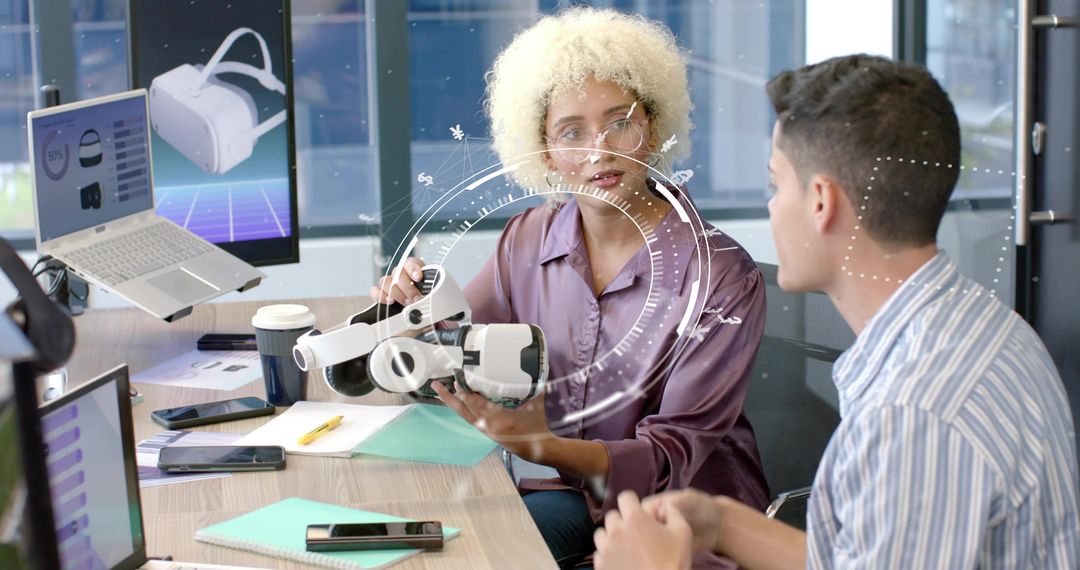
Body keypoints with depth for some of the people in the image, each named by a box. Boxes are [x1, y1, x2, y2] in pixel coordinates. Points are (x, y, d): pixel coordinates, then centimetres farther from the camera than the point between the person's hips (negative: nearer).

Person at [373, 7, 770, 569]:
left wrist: (542, 447, -35)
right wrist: (418, 309, -16)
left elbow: (673, 455, -17)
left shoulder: (722, 276, -16)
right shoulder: (528, 242, -1)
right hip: (565, 494, 4)